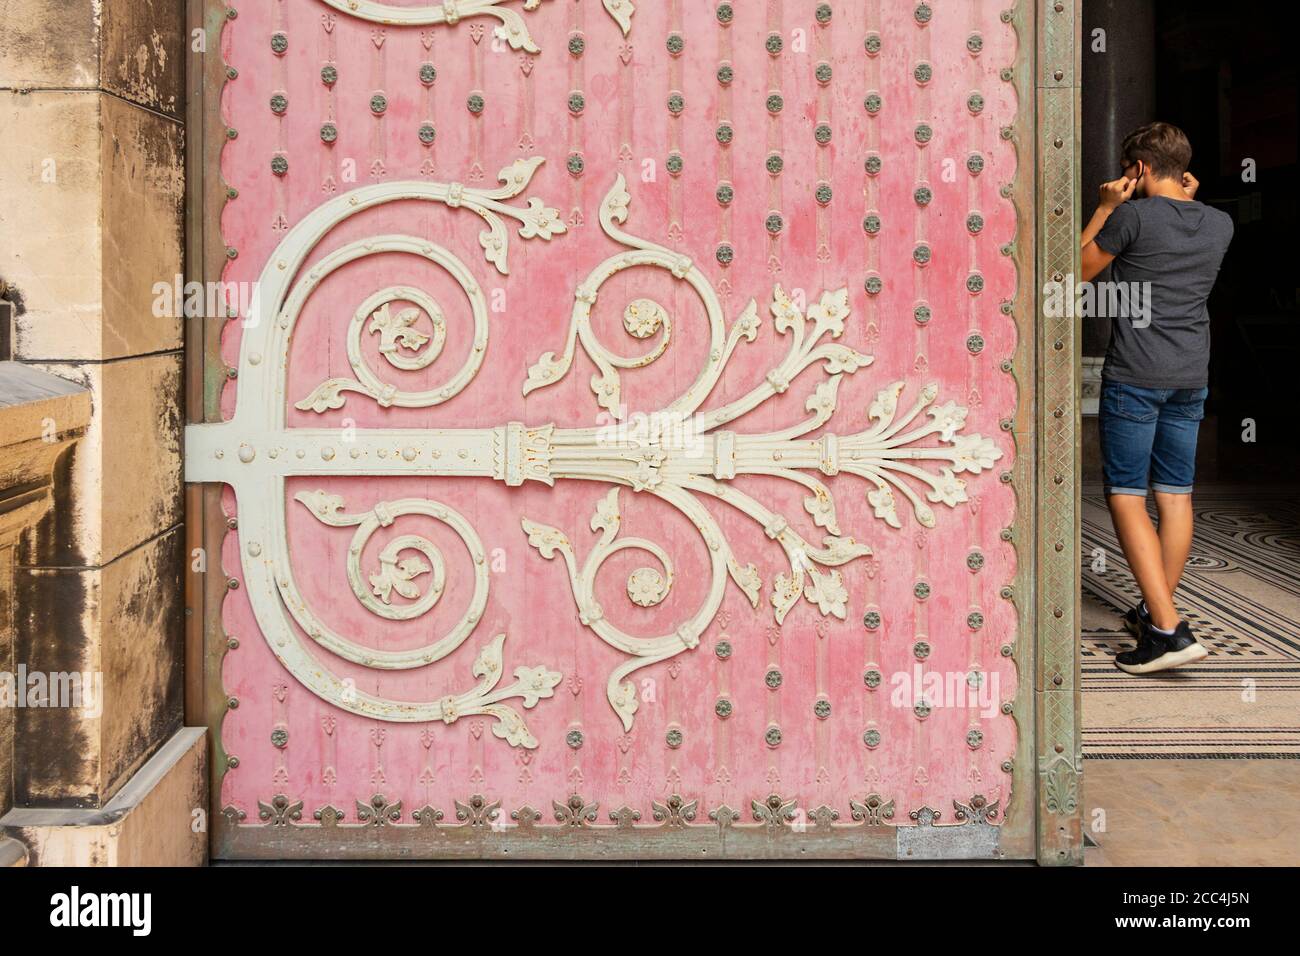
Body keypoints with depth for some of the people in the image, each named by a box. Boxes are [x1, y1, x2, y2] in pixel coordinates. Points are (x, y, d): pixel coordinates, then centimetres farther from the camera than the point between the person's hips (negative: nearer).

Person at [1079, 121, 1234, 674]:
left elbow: (1077, 271, 1)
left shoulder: (1134, 217, -11)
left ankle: (1168, 630, -14)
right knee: (1175, 496, 12)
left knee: (1127, 498, -4)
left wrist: (1106, 207, 6)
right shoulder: (1220, 224, 8)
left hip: (1134, 376, -6)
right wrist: (1188, 198, 22)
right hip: (1191, 378, 6)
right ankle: (1155, 613, 22)